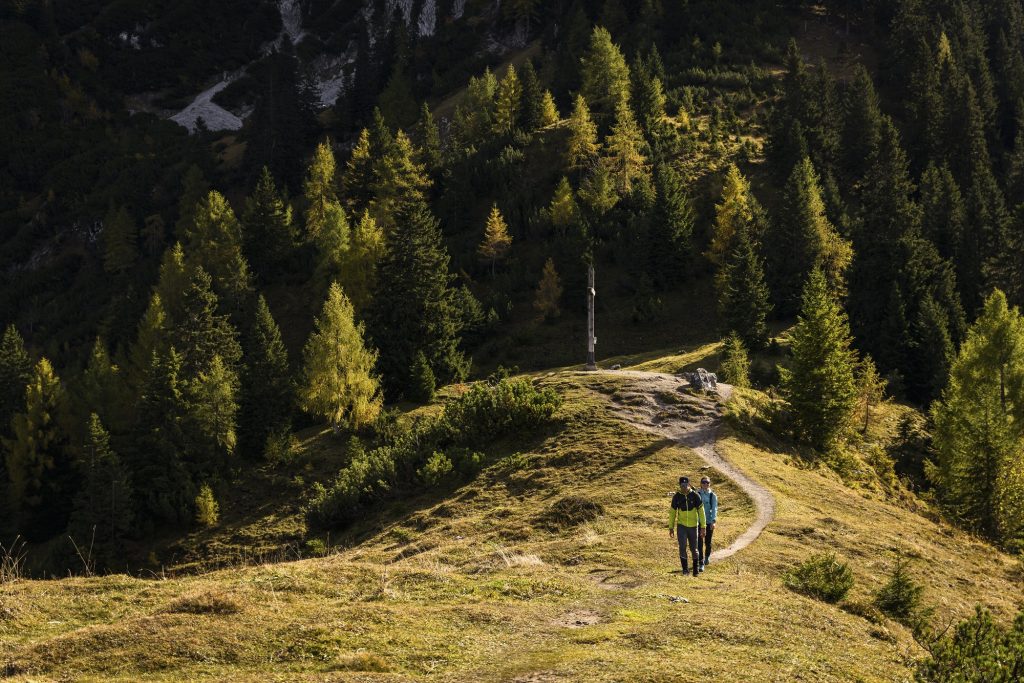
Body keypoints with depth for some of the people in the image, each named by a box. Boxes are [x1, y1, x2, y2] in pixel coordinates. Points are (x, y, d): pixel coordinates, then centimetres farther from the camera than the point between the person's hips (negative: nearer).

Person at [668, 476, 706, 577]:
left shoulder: (695, 496, -8)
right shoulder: (677, 497, -3)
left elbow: (701, 512, -6)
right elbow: (672, 512, 6)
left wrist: (703, 527, -11)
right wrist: (671, 528, 6)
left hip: (693, 526, 0)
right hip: (681, 526, 0)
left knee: (694, 548, 7)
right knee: (682, 546, -13)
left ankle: (696, 568, 27)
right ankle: (685, 569, -1)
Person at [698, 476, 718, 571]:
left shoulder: (713, 495, -1)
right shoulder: (697, 495, 0)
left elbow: (714, 509, -5)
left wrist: (713, 521, -16)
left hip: (709, 522, 0)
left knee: (708, 542, 11)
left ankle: (707, 556, 41)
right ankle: (701, 563, -5)